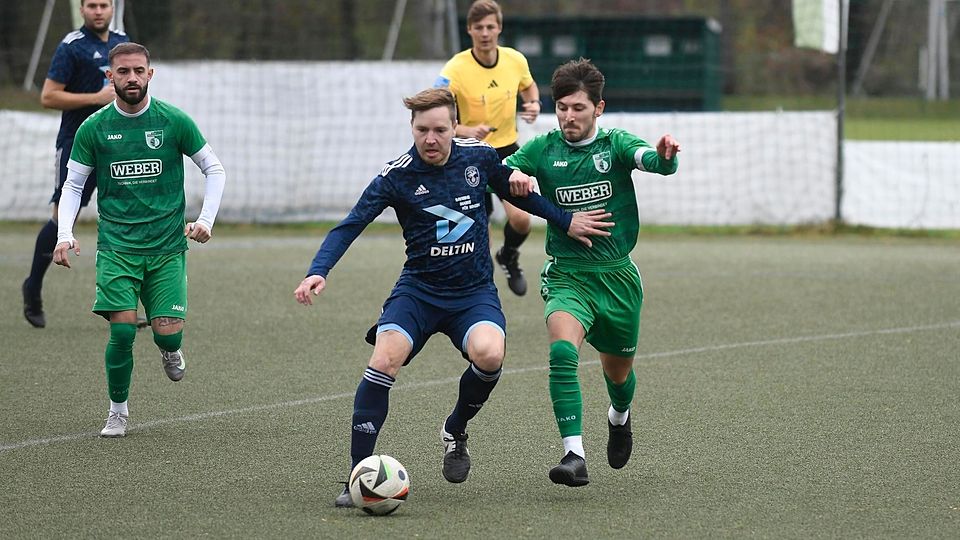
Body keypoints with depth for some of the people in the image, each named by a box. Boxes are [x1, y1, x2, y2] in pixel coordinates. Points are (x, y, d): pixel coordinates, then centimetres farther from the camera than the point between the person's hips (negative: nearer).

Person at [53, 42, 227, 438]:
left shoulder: (174, 121, -1)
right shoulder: (94, 128, 1)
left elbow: (214, 169, 9)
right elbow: (73, 183, 9)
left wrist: (206, 220, -3)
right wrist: (65, 235, -5)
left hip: (167, 246, 0)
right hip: (116, 245, 0)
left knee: (168, 331, -9)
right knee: (122, 329, -13)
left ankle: (170, 350, 29)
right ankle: (118, 410, 7)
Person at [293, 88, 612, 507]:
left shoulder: (479, 157, -2)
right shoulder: (397, 176, -10)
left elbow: (514, 190, 19)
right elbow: (349, 226, -13)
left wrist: (565, 221, 19)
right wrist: (318, 272, -29)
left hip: (475, 292, 1)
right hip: (419, 289, -1)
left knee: (488, 354, -30)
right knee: (385, 359, -27)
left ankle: (456, 431, 3)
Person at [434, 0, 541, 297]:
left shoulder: (515, 60, -6)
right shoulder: (455, 71, -18)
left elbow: (528, 86, 19)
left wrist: (533, 104, -4)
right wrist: (466, 131, -37)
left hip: (507, 150, 2)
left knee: (520, 218, -15)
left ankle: (509, 257, 20)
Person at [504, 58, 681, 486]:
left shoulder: (614, 144, -5)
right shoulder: (544, 149, -1)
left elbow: (651, 159, -24)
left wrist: (663, 155, -48)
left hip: (617, 276, 1)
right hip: (566, 275, -1)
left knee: (618, 371, 17)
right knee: (562, 351, -29)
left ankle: (619, 417, 54)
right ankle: (574, 455, -33)